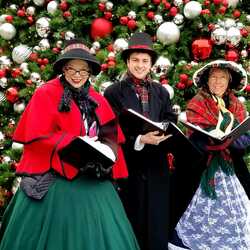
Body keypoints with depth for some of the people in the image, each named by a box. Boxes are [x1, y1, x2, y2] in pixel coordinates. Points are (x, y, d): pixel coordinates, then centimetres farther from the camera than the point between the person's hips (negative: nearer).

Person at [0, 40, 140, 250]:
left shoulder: (97, 101, 11)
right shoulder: (45, 94, -5)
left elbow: (110, 136, 8)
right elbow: (36, 137, -13)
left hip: (91, 179, 5)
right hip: (53, 179, -4)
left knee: (96, 231, 5)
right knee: (54, 233, 3)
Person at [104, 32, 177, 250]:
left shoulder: (161, 92, 12)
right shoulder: (114, 92, -2)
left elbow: (172, 123, 8)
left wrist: (161, 134, -13)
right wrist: (139, 140, -23)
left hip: (157, 167, 4)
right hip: (128, 166, -4)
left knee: (158, 224, 8)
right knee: (131, 225, 2)